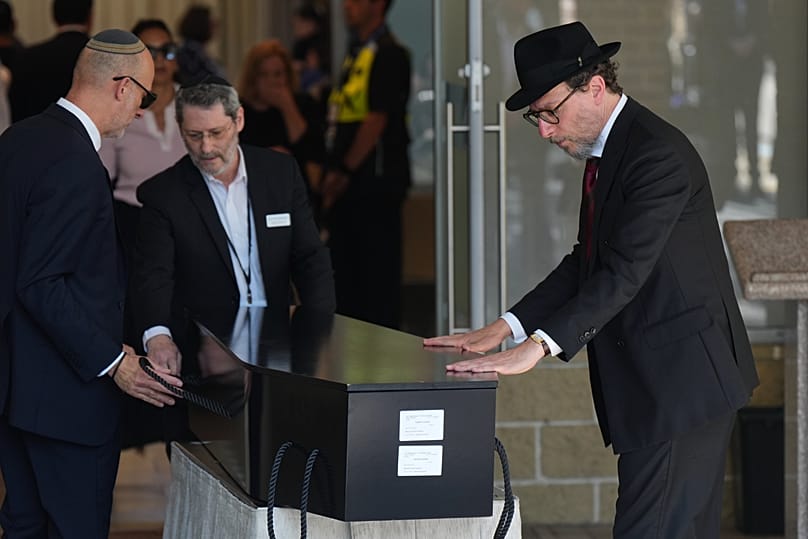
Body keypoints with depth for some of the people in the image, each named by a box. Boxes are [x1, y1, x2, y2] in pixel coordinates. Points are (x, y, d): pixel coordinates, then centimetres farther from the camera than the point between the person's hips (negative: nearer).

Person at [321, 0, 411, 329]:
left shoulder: (388, 55, -12)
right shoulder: (355, 55, 19)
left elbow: (377, 119, -17)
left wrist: (345, 172, -15)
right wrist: (333, 173, 12)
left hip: (374, 181, -10)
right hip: (349, 186, 10)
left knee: (377, 271, -6)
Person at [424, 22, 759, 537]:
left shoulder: (658, 154, -18)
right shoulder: (607, 151, 14)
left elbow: (625, 272, -27)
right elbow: (586, 262, 16)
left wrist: (538, 346, -34)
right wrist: (504, 328, 4)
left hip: (682, 378, -10)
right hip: (652, 380, 10)